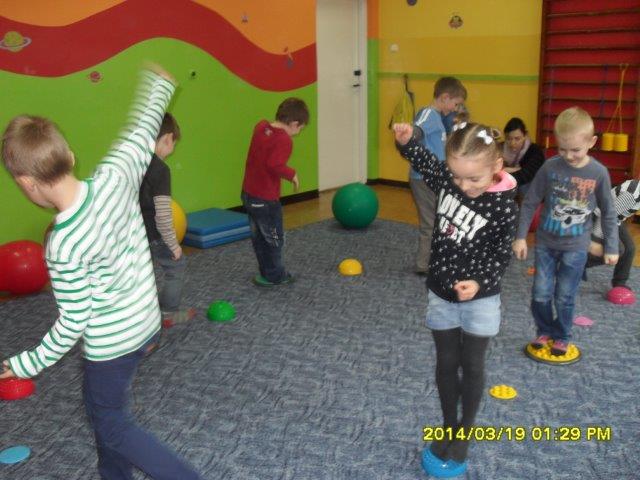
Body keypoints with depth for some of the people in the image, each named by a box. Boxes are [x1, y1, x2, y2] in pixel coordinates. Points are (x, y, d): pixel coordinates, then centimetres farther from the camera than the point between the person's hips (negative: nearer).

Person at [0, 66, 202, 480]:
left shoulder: (64, 246, -30)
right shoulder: (115, 176, -18)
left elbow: (73, 323, -20)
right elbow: (143, 133, 1)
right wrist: (159, 86, 19)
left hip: (112, 343, -7)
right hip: (146, 320, 8)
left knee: (112, 426, 15)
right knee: (106, 408, 27)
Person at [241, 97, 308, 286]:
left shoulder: (261, 127, 2)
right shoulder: (284, 141, -21)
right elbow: (275, 165, -33)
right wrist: (292, 174, -17)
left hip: (248, 194, 8)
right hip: (266, 200, -8)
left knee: (259, 238, 18)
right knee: (274, 239, 11)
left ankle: (267, 273, 31)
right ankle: (275, 276, 23)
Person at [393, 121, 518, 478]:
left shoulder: (504, 206, -21)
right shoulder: (447, 178, -10)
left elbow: (501, 256, -13)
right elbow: (422, 159, 7)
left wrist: (479, 283, -30)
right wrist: (408, 139, -14)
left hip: (480, 300, -3)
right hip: (441, 294, 4)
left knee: (472, 366, 12)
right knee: (446, 363, 15)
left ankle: (466, 430, 33)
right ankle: (448, 427, 33)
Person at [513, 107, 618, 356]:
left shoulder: (599, 173, -10)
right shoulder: (550, 167, -10)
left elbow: (608, 213, 0)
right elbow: (530, 202, -2)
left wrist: (611, 247, 2)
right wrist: (520, 236, -3)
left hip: (576, 247, -1)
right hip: (545, 242, 1)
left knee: (565, 298, 6)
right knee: (541, 294, 3)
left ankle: (561, 337, 28)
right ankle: (544, 331, 28)